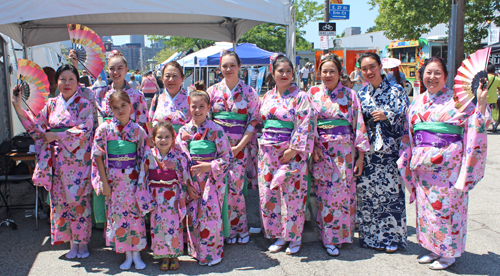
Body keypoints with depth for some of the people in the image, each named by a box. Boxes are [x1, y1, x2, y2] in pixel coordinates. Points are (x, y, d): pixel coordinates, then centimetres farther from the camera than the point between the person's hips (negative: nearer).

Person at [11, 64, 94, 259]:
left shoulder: (84, 104, -3)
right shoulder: (51, 104, 10)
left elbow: (83, 130, -13)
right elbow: (37, 126, 8)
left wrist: (56, 136, -12)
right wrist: (18, 107, -1)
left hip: (78, 161, -4)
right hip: (58, 161, 4)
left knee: (80, 199, 1)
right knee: (61, 200, 6)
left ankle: (82, 242, 16)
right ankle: (72, 243, 19)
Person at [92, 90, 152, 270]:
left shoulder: (138, 130, -2)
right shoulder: (104, 129, -4)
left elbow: (144, 158, 2)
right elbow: (98, 156, -3)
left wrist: (142, 181, -4)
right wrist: (104, 182, -6)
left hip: (133, 179, 0)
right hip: (113, 179, 0)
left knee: (136, 213, 4)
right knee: (117, 214, 5)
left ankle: (136, 253, 18)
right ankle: (127, 255, 19)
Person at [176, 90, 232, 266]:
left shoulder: (216, 130, -6)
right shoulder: (184, 131, 2)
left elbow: (227, 157, -5)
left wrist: (210, 166, -20)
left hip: (213, 180, -3)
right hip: (192, 182, 3)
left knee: (210, 215, -4)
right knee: (193, 216, 6)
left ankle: (212, 253, 13)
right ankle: (196, 251, 26)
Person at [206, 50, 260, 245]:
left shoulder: (249, 92, 2)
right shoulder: (213, 91, 7)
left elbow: (254, 121, -1)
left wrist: (239, 146, -9)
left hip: (240, 146, -2)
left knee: (234, 188, -6)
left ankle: (238, 228, 14)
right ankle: (239, 230, 17)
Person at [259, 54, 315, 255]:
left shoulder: (300, 97, -5)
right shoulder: (267, 97, 12)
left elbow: (305, 125, -11)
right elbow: (259, 121, 19)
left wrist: (293, 149, -16)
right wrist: (261, 144, 9)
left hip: (291, 152, -5)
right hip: (268, 151, 5)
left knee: (292, 194, 0)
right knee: (268, 194, 7)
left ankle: (295, 237, 17)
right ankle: (278, 235, 22)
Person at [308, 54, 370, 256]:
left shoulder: (349, 94, 4)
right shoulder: (313, 93, 6)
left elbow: (359, 125, 2)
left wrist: (360, 156, -2)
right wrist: (314, 146, -10)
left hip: (344, 150, 0)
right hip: (321, 150, 0)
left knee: (343, 192, 2)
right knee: (325, 194, 1)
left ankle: (341, 234, 18)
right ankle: (329, 238, 11)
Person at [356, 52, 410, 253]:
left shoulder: (395, 91, 3)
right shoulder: (360, 95, 12)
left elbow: (404, 118, -1)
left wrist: (386, 116, -17)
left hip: (389, 148, -2)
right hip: (367, 150, 3)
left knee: (391, 191, -2)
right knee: (367, 192, 3)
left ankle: (391, 237, 12)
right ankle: (372, 236, 17)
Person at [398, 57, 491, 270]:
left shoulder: (457, 100, -2)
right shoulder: (417, 103, 12)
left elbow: (474, 125, -7)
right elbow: (408, 134, 18)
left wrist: (481, 104, -19)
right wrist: (406, 158, 14)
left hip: (447, 164, -5)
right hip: (423, 165, 5)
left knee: (446, 206, 0)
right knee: (426, 206, 10)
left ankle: (449, 252, 17)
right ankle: (433, 249, 26)